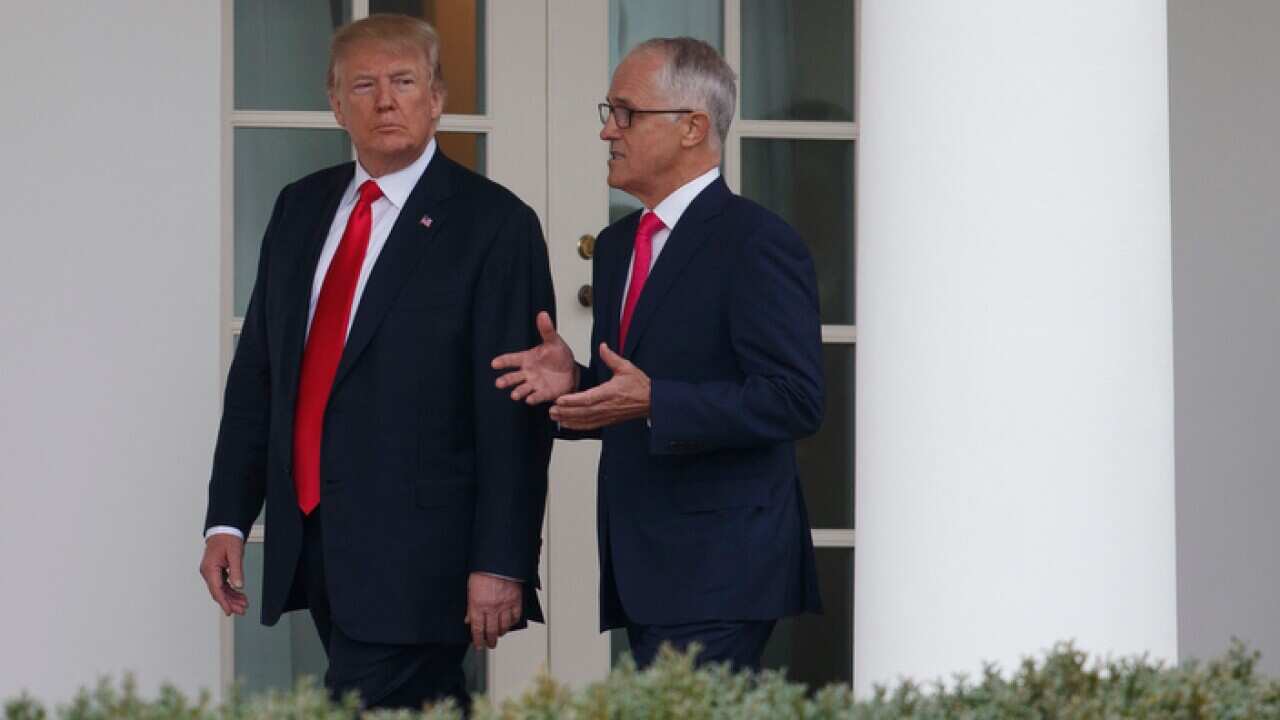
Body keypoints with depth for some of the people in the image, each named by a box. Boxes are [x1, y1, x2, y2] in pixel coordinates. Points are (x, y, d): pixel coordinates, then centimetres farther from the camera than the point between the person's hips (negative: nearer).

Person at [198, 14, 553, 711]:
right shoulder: (300, 209, 13)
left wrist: (499, 563, -14)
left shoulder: (493, 224, -6)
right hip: (308, 542, 5)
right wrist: (228, 518, 8)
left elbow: (514, 412, -9)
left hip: (416, 552, -5)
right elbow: (255, 372, 15)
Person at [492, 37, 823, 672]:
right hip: (643, 570, 9)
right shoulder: (616, 245, 18)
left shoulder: (756, 243, -10)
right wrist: (574, 382, 2)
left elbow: (795, 400, -18)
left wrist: (652, 402, -24)